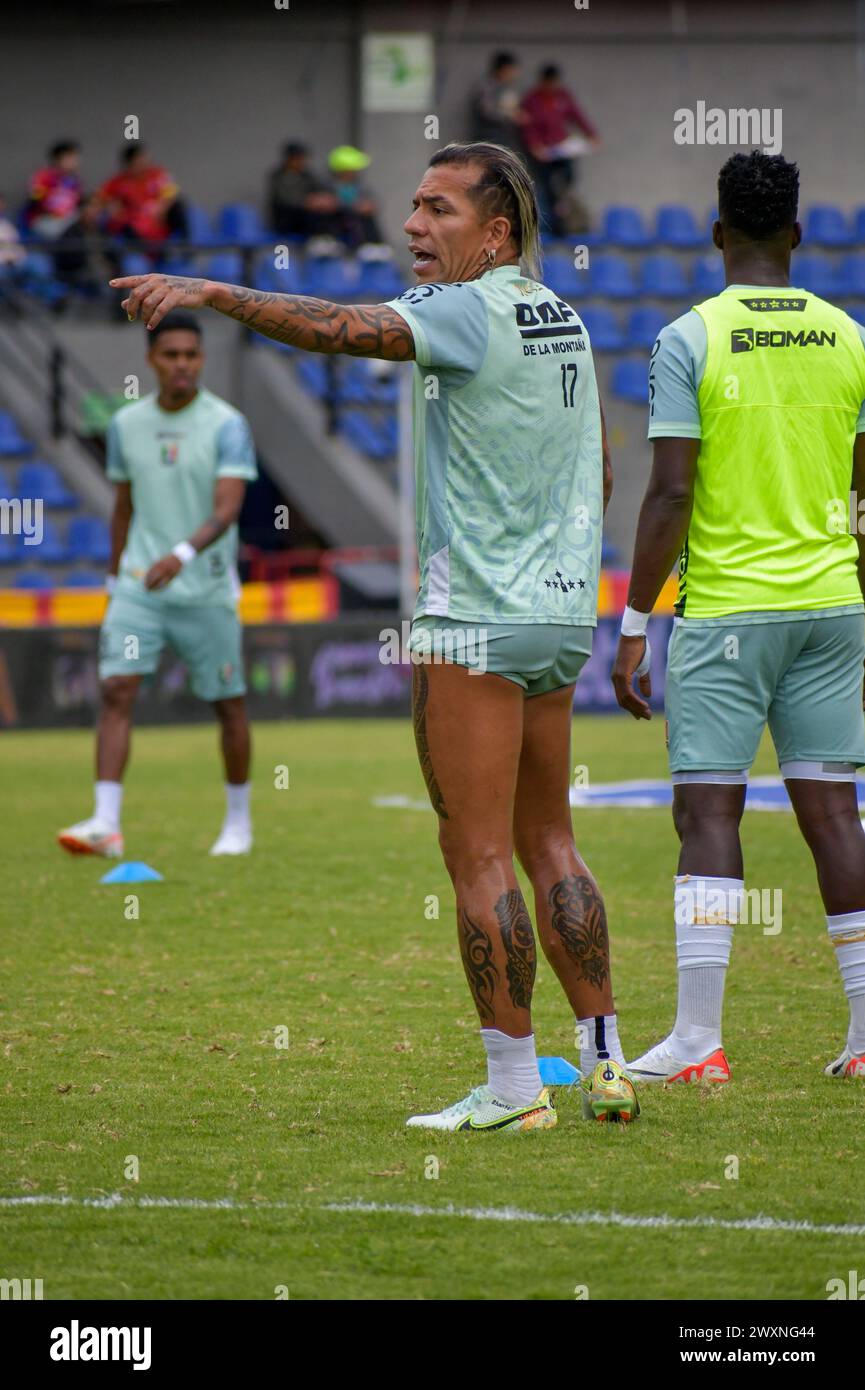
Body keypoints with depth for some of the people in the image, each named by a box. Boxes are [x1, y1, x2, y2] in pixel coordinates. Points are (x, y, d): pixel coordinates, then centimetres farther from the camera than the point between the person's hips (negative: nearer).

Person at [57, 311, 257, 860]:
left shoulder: (227, 425, -9)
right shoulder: (127, 424, 5)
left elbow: (227, 510, -20)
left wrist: (182, 555, -35)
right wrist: (116, 579, 19)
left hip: (206, 589, -3)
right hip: (138, 587, 3)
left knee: (229, 704, 6)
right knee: (116, 691, -13)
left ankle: (239, 822, 23)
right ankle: (106, 824, -17)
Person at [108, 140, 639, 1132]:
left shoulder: (471, 314, -13)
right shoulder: (562, 320, 13)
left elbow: (344, 329, -29)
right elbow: (598, 473, 22)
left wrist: (213, 293, -32)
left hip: (474, 622, -9)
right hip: (561, 614, 9)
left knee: (478, 857, -4)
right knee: (547, 843, 15)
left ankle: (512, 1087, -4)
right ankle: (604, 1066, 14)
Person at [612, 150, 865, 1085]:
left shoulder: (690, 340, -7)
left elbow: (671, 495, -11)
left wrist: (632, 629, -6)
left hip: (724, 605, -4)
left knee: (707, 808, -3)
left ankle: (698, 1038, -8)